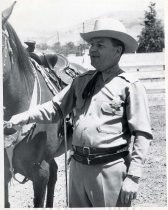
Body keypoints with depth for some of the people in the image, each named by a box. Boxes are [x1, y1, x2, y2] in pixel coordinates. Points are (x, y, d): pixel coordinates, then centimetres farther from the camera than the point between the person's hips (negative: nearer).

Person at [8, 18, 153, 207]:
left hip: (110, 170, -6)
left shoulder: (131, 86, -8)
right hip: (77, 167, 6)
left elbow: (142, 135, -11)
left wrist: (133, 178, -16)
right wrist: (26, 117, -4)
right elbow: (56, 108, 12)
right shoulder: (82, 81, 11)